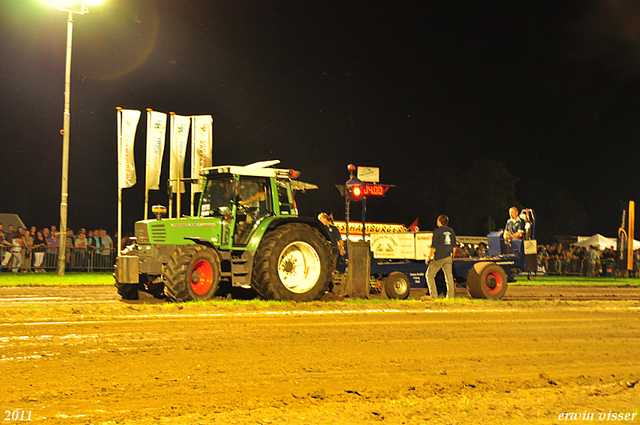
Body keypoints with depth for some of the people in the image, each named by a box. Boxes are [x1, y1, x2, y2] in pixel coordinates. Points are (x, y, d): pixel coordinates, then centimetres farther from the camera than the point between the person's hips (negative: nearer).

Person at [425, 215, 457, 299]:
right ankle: (451, 296, 5)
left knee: (430, 275, 5)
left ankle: (434, 295, -2)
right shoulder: (451, 231, 9)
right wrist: (452, 257, 26)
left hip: (438, 257, -6)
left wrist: (428, 258, -2)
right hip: (448, 257, 6)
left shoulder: (437, 231, -10)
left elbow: (434, 248, -12)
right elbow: (454, 247, 15)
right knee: (449, 277, 7)